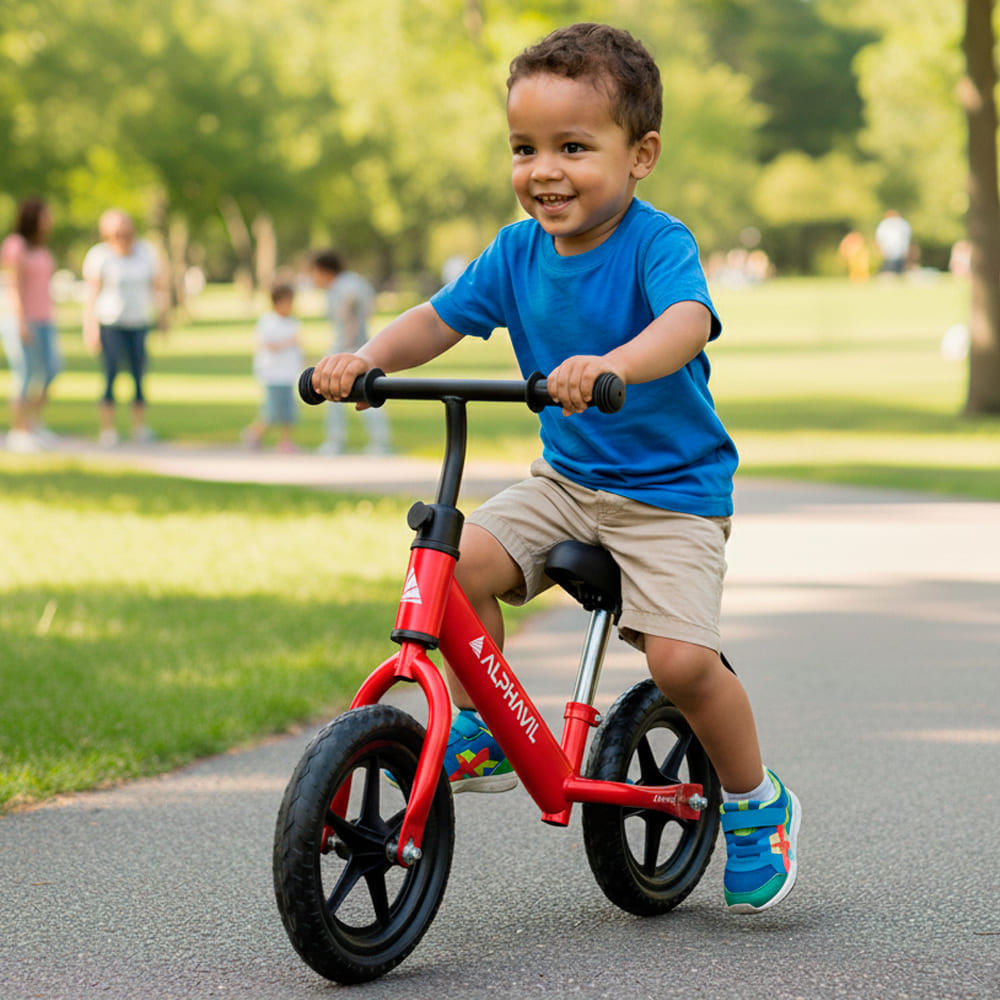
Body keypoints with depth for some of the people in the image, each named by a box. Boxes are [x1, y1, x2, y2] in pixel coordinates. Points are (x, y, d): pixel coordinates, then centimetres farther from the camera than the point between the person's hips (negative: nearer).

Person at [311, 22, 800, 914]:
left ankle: (756, 805, 7)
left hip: (672, 490, -5)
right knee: (460, 562, -18)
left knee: (681, 658, -20)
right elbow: (439, 319, 4)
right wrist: (366, 359, -17)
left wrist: (610, 365, -57)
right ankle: (480, 733, 4)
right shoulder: (517, 252, 0)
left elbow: (688, 321, -37)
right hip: (567, 480, 5)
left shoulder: (657, 243, -18)